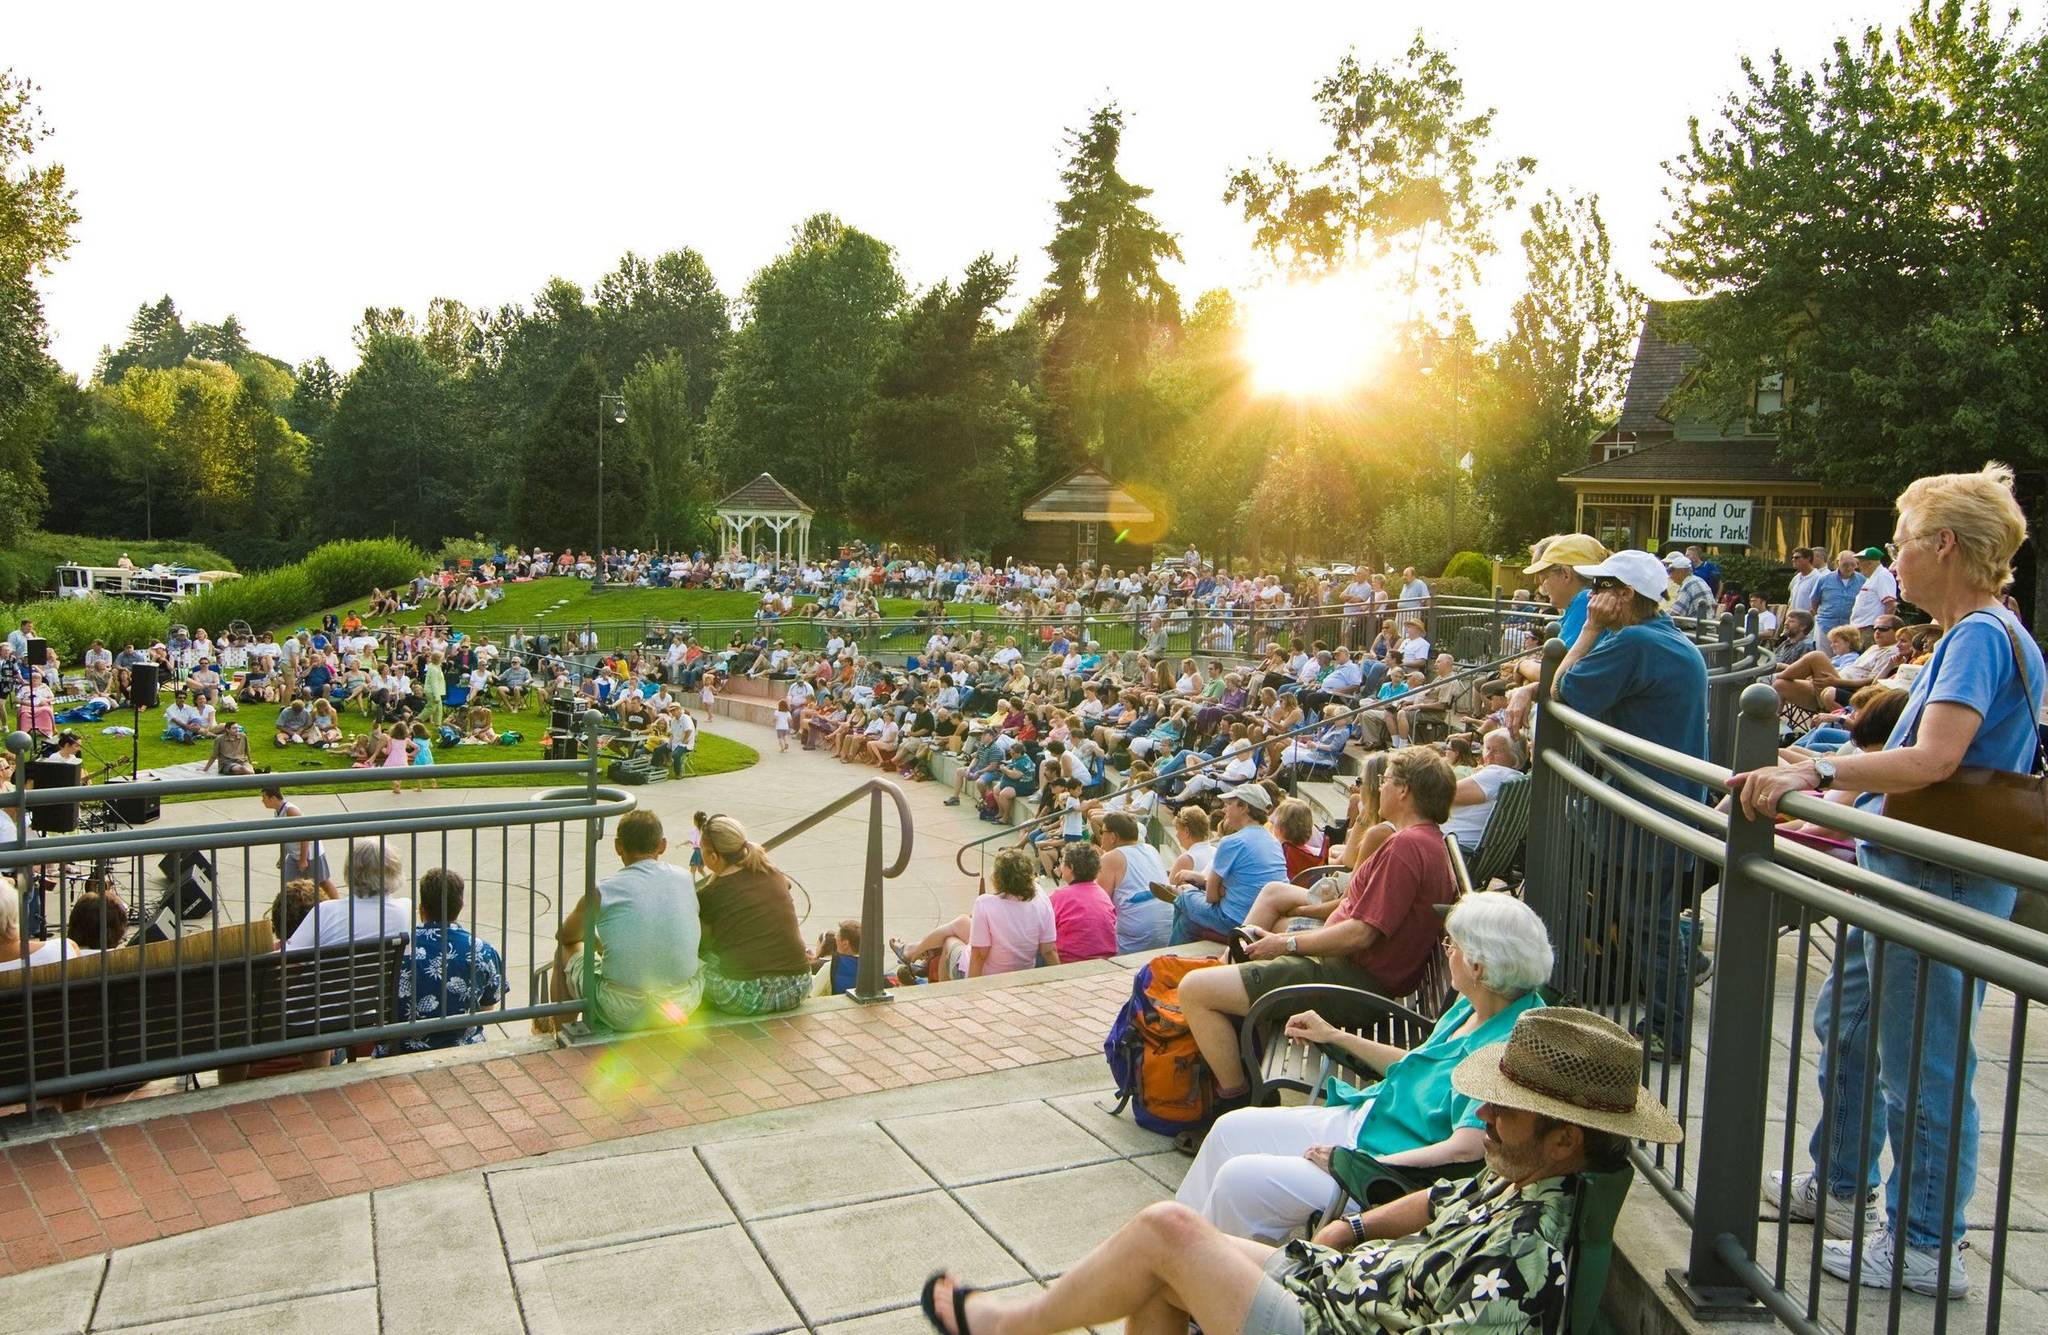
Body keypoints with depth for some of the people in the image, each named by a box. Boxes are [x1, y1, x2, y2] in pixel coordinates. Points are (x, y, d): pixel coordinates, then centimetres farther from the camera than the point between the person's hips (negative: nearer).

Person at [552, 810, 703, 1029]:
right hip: (686, 1003, 3)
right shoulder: (685, 878, 2)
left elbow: (565, 935, 13)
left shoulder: (602, 892, -6)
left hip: (623, 1015, -2)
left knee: (567, 949, 24)